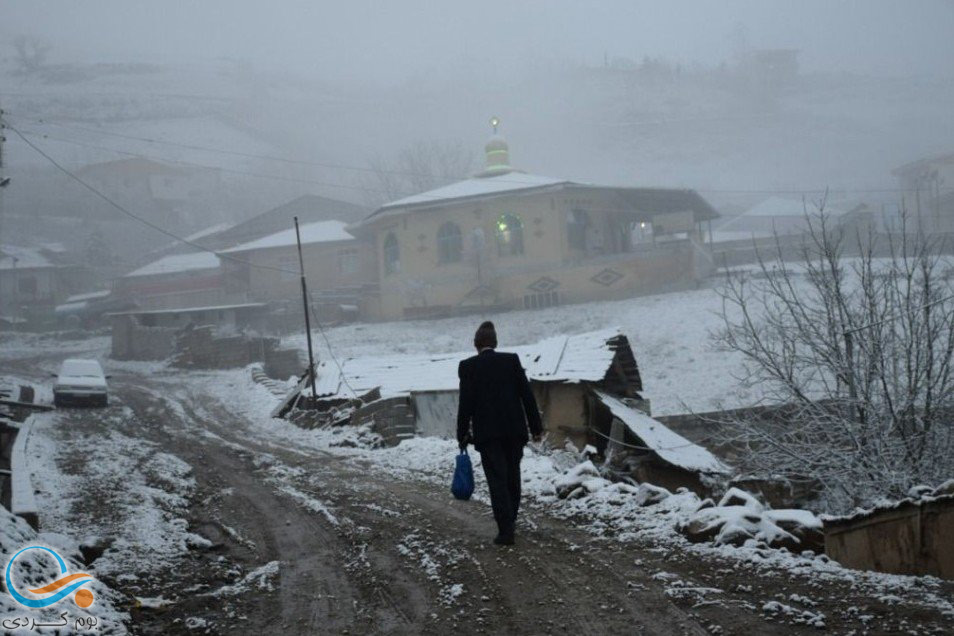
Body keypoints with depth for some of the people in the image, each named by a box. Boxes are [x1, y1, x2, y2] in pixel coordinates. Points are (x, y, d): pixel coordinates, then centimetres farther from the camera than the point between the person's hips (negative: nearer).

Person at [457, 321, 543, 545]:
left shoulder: (468, 366, -3)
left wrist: (462, 435, 3)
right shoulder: (512, 360, 2)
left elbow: (465, 403, -5)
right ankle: (510, 521, 28)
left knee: (497, 480, -2)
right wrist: (536, 426, 7)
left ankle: (506, 530, -10)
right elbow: (527, 394, 1)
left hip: (487, 432, -2)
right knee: (512, 476, 17)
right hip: (514, 429, 3)